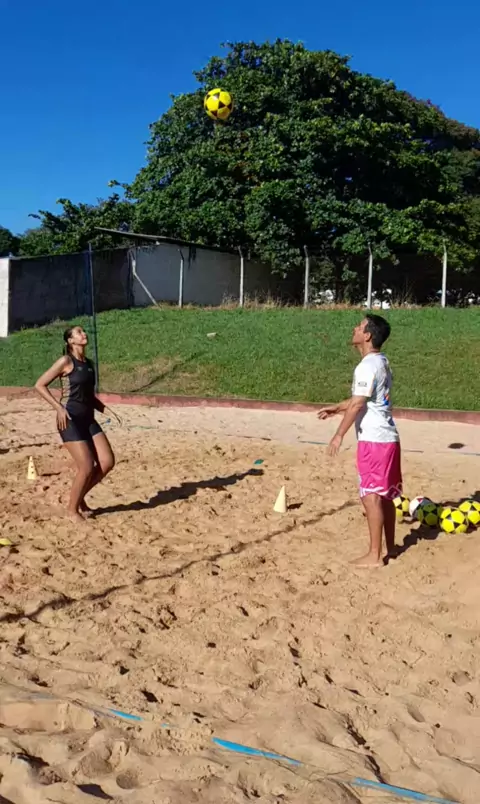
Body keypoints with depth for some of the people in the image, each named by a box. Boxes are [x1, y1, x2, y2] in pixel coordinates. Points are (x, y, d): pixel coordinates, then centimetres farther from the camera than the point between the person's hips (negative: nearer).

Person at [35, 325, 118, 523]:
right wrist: (59, 407, -18)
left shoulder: (89, 363, 14)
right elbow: (39, 385, -10)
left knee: (107, 462, -1)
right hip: (70, 420, -7)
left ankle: (79, 496, 20)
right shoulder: (66, 361, -8)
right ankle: (72, 509, 12)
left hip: (88, 419, 7)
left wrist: (105, 409, 10)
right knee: (86, 468, -10)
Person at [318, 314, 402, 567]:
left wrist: (339, 435, -15)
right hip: (387, 437, 10)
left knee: (371, 496, -4)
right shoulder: (381, 362, 14)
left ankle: (374, 555, 2)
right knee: (385, 495, 16)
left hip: (373, 439, -10)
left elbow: (357, 405, -20)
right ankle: (389, 546, 26)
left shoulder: (367, 366, -17)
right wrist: (336, 408, 29)